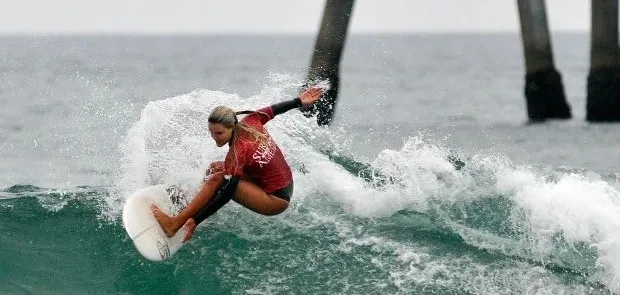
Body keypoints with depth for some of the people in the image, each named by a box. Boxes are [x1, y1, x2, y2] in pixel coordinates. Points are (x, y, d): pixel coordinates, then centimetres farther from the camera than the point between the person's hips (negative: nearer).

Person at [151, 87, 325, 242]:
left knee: (218, 179, -22)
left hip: (276, 200, -10)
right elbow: (274, 110, 10)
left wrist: (196, 221, -31)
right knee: (215, 168, 10)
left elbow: (227, 193, -29)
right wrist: (299, 102, 29)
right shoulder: (250, 122, -6)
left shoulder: (238, 153, -26)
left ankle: (176, 223, -24)